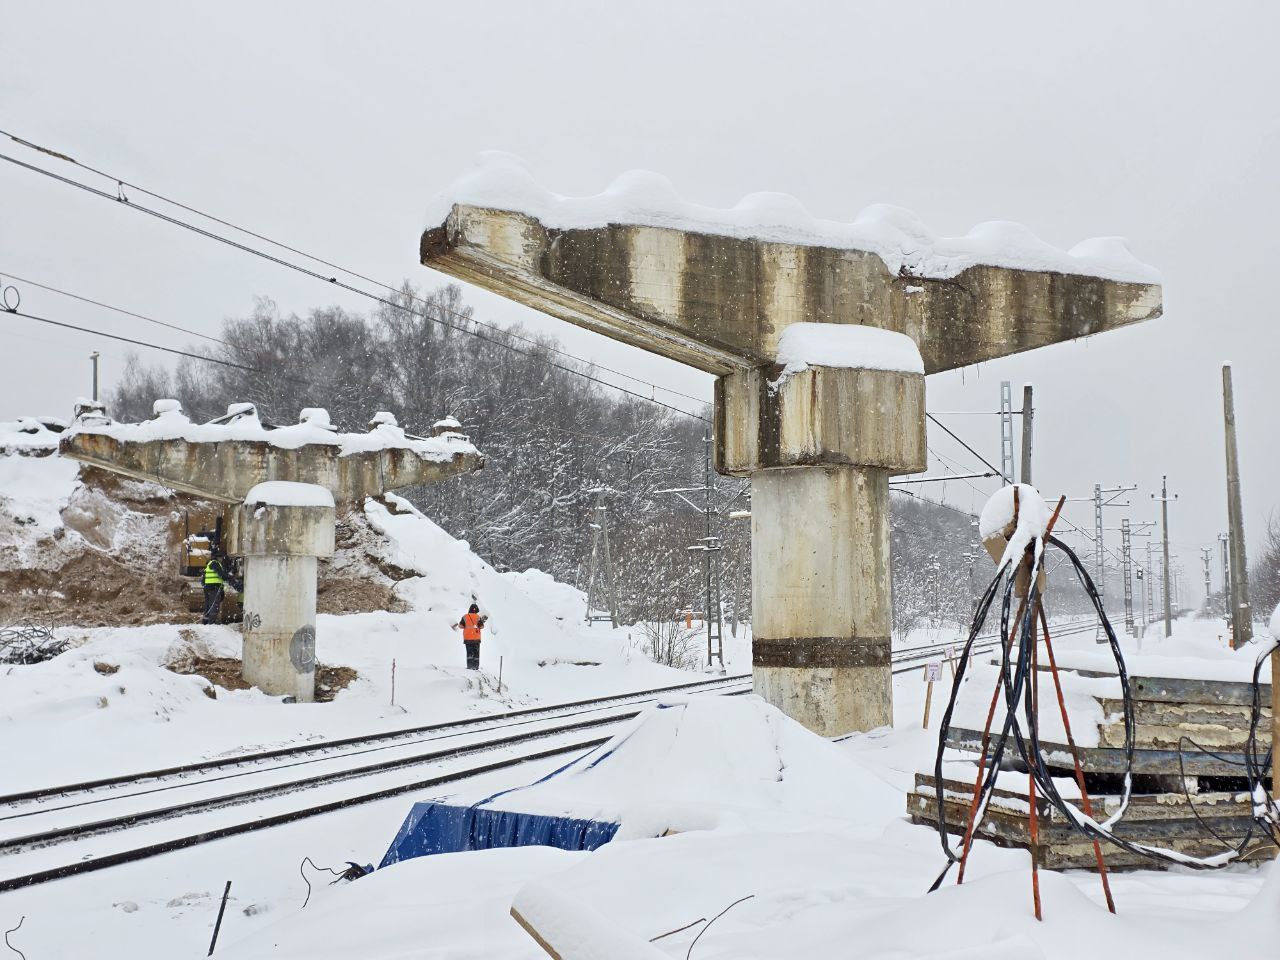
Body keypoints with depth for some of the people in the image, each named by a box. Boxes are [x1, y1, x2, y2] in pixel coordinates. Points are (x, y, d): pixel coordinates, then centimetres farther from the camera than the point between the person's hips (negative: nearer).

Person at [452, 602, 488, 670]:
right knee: (476, 652, 7)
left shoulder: (465, 617, -2)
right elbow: (481, 626, -6)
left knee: (469, 652, 6)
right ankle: (476, 666, 3)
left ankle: (470, 665, -3)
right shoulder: (478, 617, -7)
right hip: (476, 638, -1)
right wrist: (482, 621, 12)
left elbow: (461, 626, 2)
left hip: (467, 637, 1)